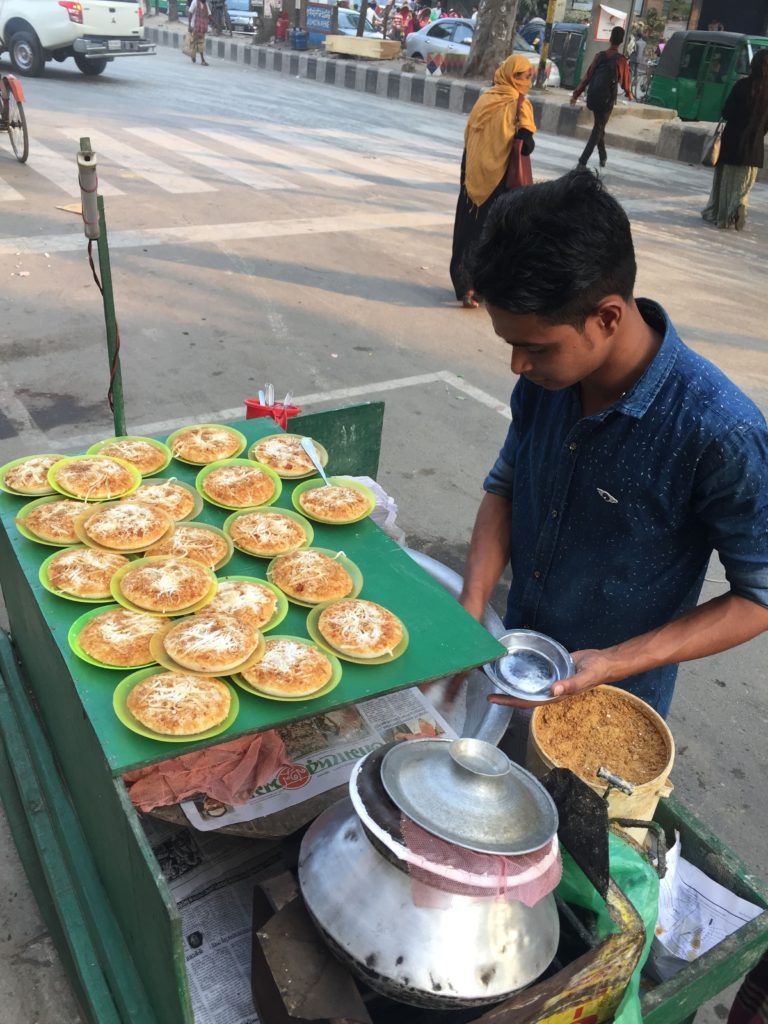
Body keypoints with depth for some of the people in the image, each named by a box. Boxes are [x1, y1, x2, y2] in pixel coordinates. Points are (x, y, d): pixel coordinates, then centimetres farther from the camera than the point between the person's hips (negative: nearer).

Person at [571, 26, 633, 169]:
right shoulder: (622, 60, -6)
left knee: (599, 126, 20)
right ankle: (583, 160, -11)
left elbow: (587, 76, -1)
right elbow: (625, 81, 3)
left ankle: (603, 157, 30)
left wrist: (576, 94, 4)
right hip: (607, 99, -3)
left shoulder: (600, 56, 0)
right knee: (599, 128, 2)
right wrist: (629, 94, 23)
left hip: (593, 97, 3)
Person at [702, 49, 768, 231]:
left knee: (726, 178, 12)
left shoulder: (743, 84, -11)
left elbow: (727, 112, -9)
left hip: (733, 139, -2)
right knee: (744, 182, 13)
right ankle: (739, 205, -12)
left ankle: (717, 213, 18)